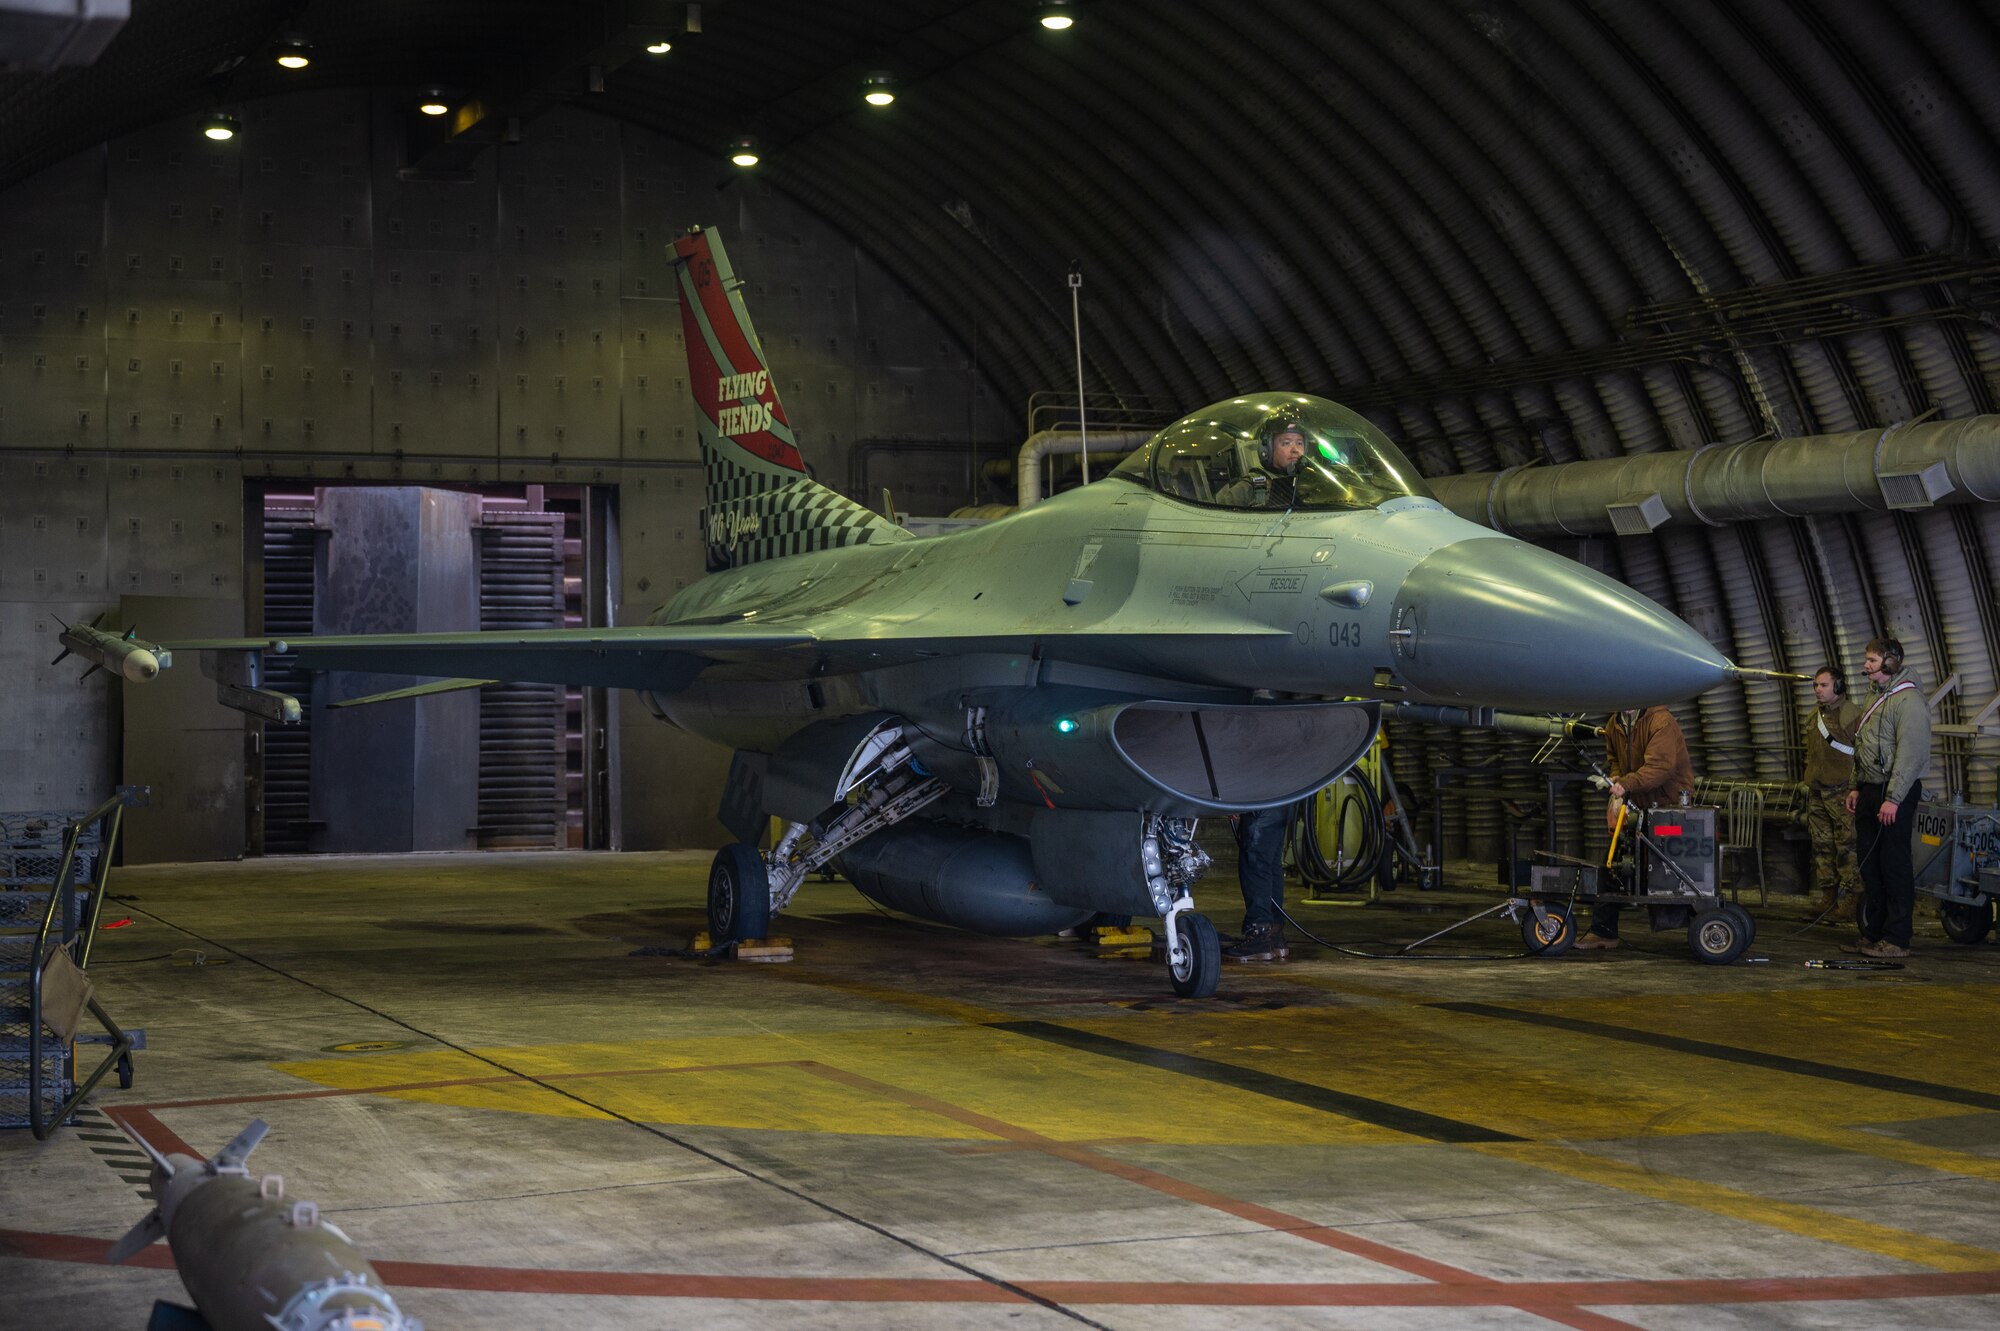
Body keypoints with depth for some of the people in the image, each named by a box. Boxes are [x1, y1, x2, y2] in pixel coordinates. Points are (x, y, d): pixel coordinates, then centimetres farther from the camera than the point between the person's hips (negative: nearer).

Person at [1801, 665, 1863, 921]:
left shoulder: (1852, 715, -9)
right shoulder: (1814, 717, 16)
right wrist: (1809, 783, 21)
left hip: (1842, 792, -8)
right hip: (1817, 793, 8)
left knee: (1847, 848, -6)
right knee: (1822, 847, 10)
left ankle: (1850, 901, -5)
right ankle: (1828, 897, 17)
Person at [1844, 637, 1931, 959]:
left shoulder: (1908, 700, -14)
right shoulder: (1879, 700, 19)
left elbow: (1911, 753, -20)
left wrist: (1893, 798, -23)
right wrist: (1857, 787, 19)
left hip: (1895, 795, -10)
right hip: (1871, 793, 10)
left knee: (1894, 867, -7)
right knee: (1870, 867, 11)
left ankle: (1897, 940, -4)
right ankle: (1872, 935, 18)